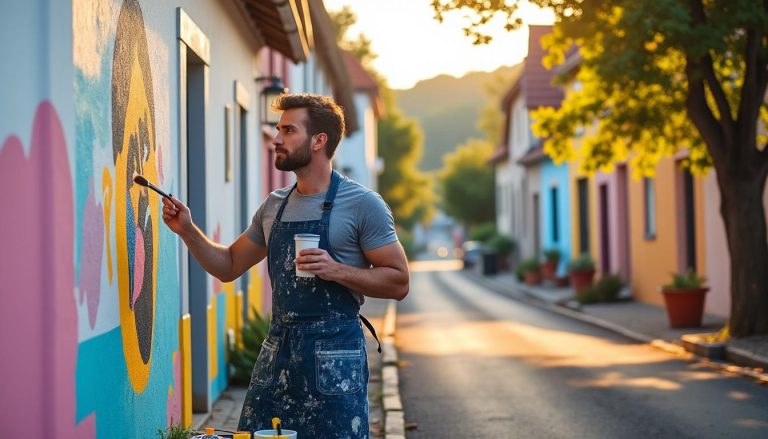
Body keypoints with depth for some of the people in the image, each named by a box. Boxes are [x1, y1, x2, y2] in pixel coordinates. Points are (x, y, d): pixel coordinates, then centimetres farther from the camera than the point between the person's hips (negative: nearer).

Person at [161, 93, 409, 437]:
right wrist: (187, 230, 5)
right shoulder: (274, 205, 12)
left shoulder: (362, 204, -6)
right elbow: (229, 266, 20)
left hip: (333, 355, -5)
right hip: (277, 350, 6)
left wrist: (338, 271, -19)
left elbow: (398, 283, -7)